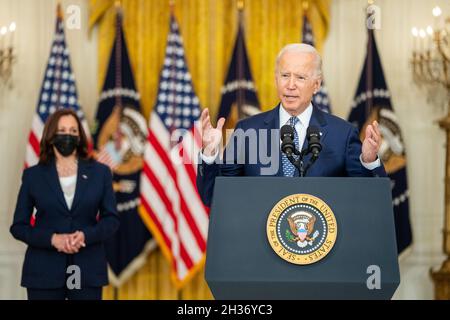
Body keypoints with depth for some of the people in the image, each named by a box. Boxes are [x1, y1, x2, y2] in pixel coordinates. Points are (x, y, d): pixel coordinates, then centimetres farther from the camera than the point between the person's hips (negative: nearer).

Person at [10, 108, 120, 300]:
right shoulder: (33, 175, 5)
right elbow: (18, 226, 4)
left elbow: (111, 219, 7)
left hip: (87, 271, 0)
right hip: (44, 272, 0)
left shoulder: (100, 173, 7)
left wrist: (86, 235, -14)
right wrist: (52, 239, -13)